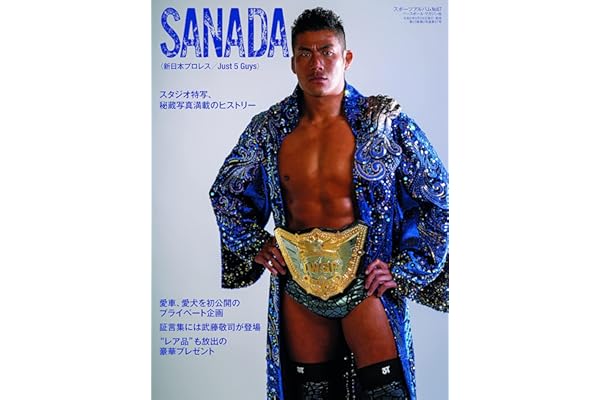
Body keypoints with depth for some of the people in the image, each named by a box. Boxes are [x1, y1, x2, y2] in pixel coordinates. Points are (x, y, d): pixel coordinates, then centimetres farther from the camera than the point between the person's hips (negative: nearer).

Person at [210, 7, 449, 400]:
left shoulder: (384, 120, -5)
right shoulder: (269, 128, 2)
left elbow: (440, 198, 0)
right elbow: (225, 191, 17)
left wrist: (405, 270, -4)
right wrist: (256, 245, 6)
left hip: (365, 278, -2)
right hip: (298, 279, 3)